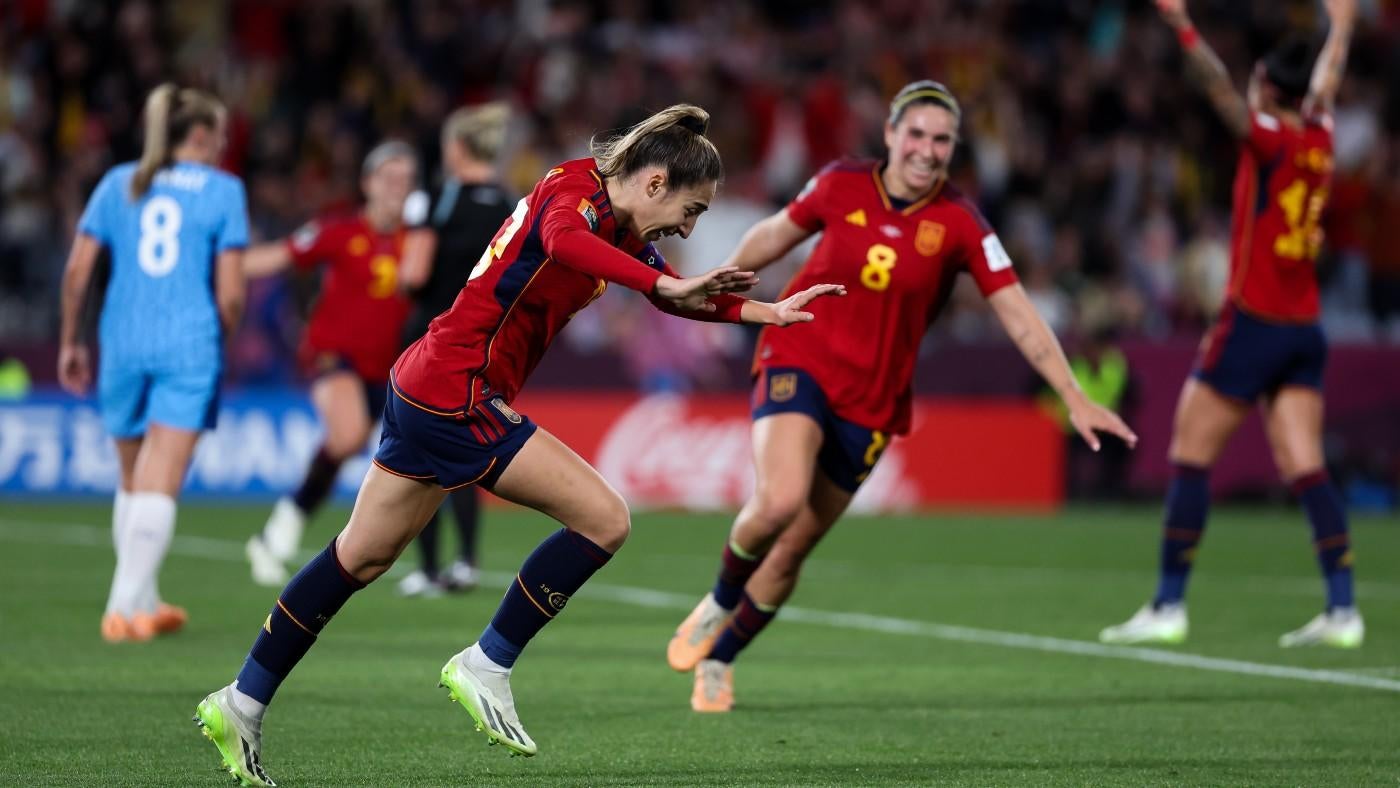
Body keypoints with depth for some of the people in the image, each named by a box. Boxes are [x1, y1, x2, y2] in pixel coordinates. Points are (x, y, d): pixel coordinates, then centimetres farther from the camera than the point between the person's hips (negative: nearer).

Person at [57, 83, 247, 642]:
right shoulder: (223, 191, 1)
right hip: (190, 345, -3)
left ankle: (142, 602, 24)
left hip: (122, 343, 3)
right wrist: (220, 340, 12)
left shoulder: (118, 183, 9)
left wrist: (70, 342, 13)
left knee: (133, 481, 18)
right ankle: (125, 605, -16)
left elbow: (77, 270, 4)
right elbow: (230, 292, -5)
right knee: (159, 487, -6)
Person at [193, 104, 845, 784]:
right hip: (456, 395, -10)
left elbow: (680, 294, 29)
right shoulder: (576, 187, -14)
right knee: (603, 518, -8)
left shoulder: (620, 226, 13)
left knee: (361, 557, 16)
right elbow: (562, 239, -38)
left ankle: (242, 703, 22)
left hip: (428, 390, 10)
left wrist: (768, 312, 19)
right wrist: (666, 285, -47)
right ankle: (485, 667, -1)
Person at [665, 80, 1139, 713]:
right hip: (799, 361, -1)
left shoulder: (959, 224, -8)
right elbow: (775, 234, 13)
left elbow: (1018, 315, -9)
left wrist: (1075, 400, -14)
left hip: (870, 401, 1)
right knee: (779, 501, -27)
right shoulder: (841, 186, -6)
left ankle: (717, 661, 27)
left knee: (793, 549, 4)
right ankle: (718, 604, 4)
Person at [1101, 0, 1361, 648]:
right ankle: (1342, 611, -6)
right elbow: (1325, 83, 28)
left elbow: (1221, 90, -26)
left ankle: (1168, 606, -3)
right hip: (1305, 329, 7)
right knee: (1305, 469, 3)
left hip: (1253, 322, -7)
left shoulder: (1270, 139, -10)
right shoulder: (1318, 140, 8)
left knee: (1190, 455, -1)